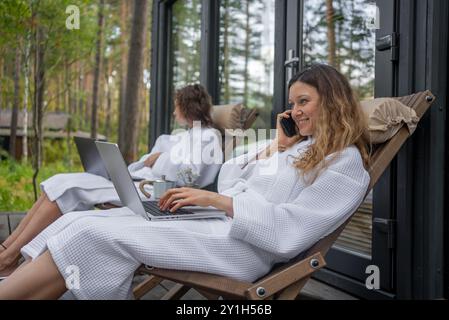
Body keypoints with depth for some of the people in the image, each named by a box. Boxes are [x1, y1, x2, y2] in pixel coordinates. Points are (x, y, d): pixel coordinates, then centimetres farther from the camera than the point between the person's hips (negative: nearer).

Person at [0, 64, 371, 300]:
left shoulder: (346, 163, -1)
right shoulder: (298, 146, 25)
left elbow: (289, 232, -15)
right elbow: (229, 183, 21)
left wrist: (216, 200, -17)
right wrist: (276, 147, 14)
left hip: (246, 246, -8)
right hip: (215, 221, 8)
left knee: (96, 235, -22)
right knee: (79, 223, -10)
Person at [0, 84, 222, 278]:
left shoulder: (208, 137, 2)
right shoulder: (181, 137, 28)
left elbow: (187, 174, -13)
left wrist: (156, 159, -2)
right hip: (132, 182, 9)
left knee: (68, 187, -19)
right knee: (60, 183, -7)